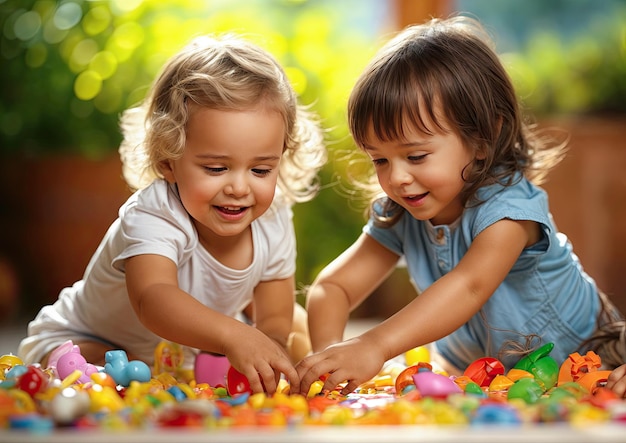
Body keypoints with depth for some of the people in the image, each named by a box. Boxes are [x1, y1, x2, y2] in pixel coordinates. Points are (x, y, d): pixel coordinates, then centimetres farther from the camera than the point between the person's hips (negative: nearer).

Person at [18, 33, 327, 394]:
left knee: (299, 327, 6)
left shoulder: (274, 221, -17)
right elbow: (153, 299, -57)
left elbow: (274, 319, -10)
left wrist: (272, 345, -36)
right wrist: (234, 336, -74)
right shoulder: (153, 216, -38)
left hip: (197, 346, 7)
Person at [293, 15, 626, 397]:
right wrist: (328, 350, -35)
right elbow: (333, 286, -11)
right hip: (470, 372, 5)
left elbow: (470, 284, -46)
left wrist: (374, 346, -59)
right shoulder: (398, 216, -11)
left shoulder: (506, 203, -29)